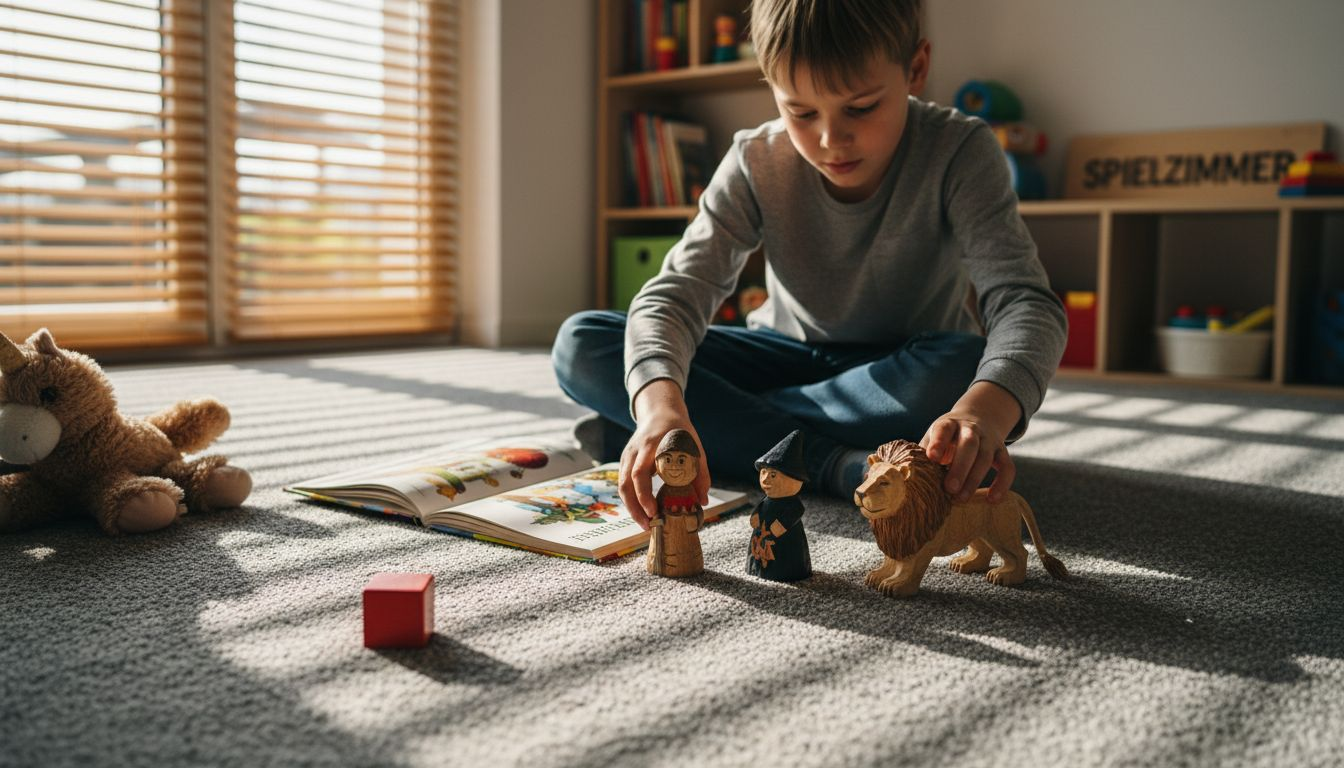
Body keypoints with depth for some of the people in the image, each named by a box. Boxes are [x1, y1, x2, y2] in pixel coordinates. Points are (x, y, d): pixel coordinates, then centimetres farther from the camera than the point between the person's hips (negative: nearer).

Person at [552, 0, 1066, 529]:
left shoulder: (958, 153, -21)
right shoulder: (757, 164, -17)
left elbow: (1025, 299, -31)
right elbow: (677, 291, -26)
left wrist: (985, 411, -56)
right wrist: (659, 402, -50)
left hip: (902, 372, -1)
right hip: (791, 358, 2)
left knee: (962, 367, -40)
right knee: (581, 347, -18)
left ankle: (725, 429, -24)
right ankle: (832, 463, -28)